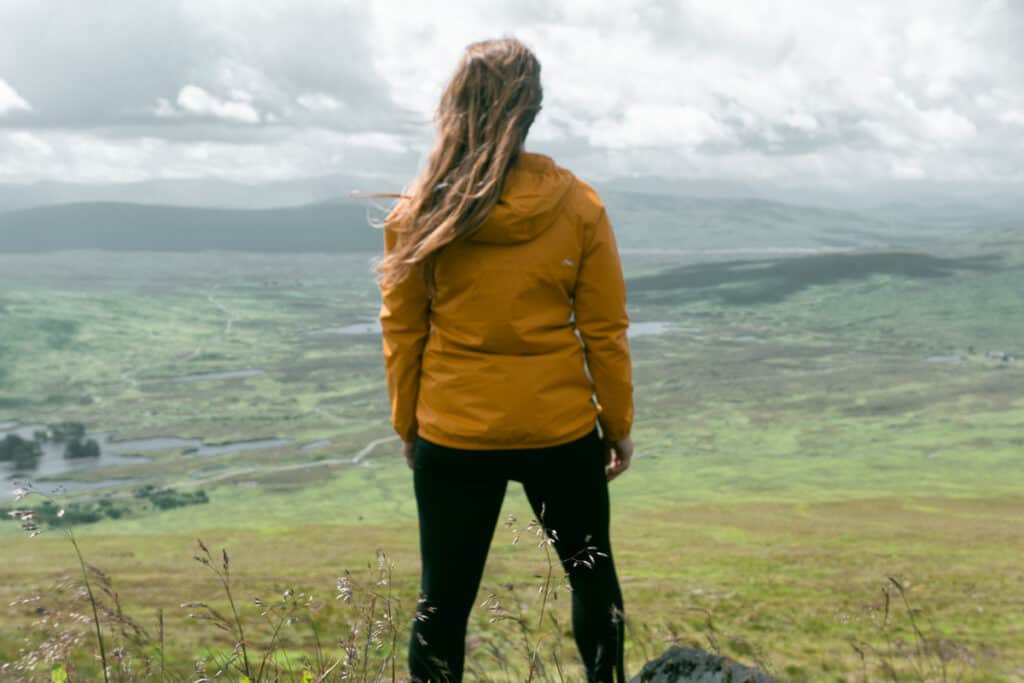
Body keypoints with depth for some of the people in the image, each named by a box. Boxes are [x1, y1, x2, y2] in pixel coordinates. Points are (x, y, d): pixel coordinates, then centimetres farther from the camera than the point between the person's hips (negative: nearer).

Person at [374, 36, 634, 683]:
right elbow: (605, 331, -4)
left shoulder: (420, 211, -7)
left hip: (453, 435, 0)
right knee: (593, 575, 22)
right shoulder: (579, 206, -8)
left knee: (444, 598, 12)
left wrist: (407, 425, 12)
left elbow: (402, 331, 0)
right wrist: (619, 425, 8)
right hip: (562, 431, 0)